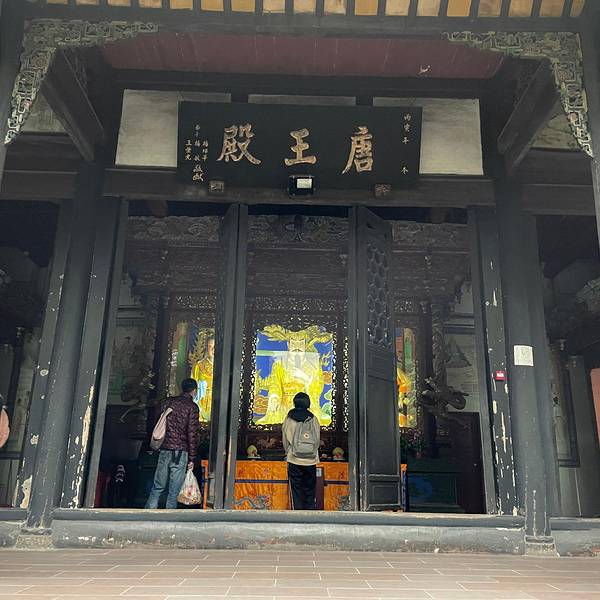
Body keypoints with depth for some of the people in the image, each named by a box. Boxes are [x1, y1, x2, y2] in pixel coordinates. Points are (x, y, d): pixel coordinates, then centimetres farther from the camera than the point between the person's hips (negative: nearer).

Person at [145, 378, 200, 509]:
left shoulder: (169, 401, 9)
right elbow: (192, 434, -8)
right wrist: (191, 459, -4)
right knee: (173, 493, 2)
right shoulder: (192, 406, -5)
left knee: (157, 488, 11)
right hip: (180, 452, -4)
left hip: (164, 450, 4)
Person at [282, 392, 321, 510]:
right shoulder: (313, 419, -4)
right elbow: (317, 439, 3)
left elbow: (285, 440, 3)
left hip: (294, 460, 0)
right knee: (310, 490, 10)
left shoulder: (288, 419, -4)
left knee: (296, 491, 7)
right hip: (310, 460, 0)